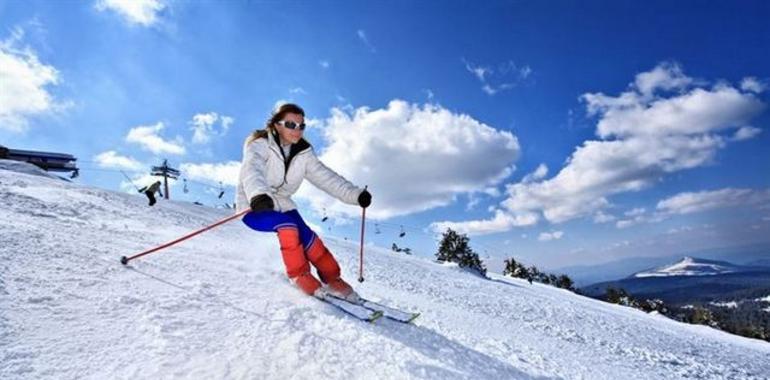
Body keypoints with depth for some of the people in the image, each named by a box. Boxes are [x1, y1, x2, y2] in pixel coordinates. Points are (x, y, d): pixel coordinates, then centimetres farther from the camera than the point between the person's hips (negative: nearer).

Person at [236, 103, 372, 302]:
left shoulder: (303, 152, 0)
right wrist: (258, 194, -59)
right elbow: (252, 169, -37)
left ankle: (333, 280, -1)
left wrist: (354, 194, -22)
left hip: (281, 205, 5)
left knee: (307, 237, -16)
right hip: (253, 207, -4)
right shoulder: (260, 144, -16)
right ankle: (300, 276, -14)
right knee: (287, 225, -31)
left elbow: (325, 176, -8)